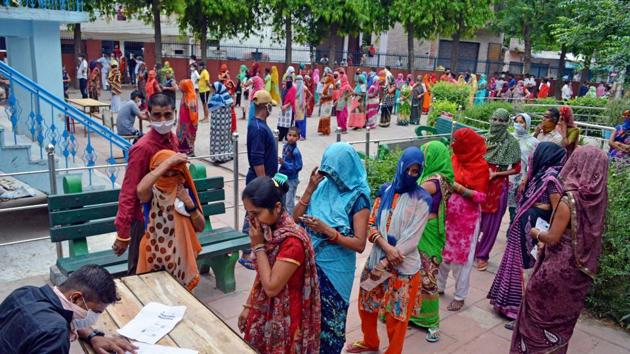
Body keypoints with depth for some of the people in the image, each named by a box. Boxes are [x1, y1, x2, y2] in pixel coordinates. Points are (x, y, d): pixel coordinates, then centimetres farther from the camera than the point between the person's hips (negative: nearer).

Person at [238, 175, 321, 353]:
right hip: (264, 311, 7)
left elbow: (271, 287, -24)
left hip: (284, 318, -7)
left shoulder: (292, 241, -28)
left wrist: (258, 246, -22)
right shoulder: (268, 229, -3)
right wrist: (248, 306, 10)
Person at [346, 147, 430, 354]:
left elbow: (411, 238, -15)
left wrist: (385, 263, -17)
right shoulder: (385, 191, 0)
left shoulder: (421, 199, -10)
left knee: (396, 315, 8)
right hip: (376, 258, 4)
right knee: (366, 305, 19)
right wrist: (386, 246, -18)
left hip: (403, 266, -4)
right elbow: (371, 224, 0)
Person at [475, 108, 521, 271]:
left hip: (498, 187, -3)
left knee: (491, 222, 7)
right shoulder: (484, 139, 2)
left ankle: (482, 255, 21)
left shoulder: (511, 142, -9)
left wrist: (495, 174, -14)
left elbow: (517, 168, -6)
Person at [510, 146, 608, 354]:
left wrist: (536, 233, 2)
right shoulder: (599, 198, -3)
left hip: (559, 269, -6)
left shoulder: (569, 199, -23)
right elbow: (584, 233, 7)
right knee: (562, 317, 23)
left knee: (539, 311, 14)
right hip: (582, 269, 6)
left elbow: (553, 238, -18)